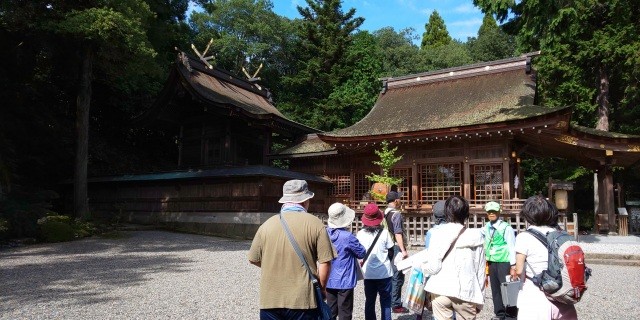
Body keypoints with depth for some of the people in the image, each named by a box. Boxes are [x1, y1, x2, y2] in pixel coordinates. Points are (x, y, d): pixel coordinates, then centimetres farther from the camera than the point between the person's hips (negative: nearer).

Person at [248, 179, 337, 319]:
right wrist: (322, 288, 8)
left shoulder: (267, 224, 0)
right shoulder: (315, 224, -7)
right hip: (303, 300, -2)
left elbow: (254, 259, 9)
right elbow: (325, 262, -8)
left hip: (270, 300, 2)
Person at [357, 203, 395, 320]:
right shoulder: (384, 233, -12)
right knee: (385, 300, 10)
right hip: (384, 272, -2)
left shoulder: (360, 234, -7)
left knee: (369, 301, 13)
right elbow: (390, 251, -4)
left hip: (368, 273, 2)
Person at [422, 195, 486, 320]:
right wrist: (480, 300, 13)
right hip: (466, 292, 1)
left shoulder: (438, 233, -4)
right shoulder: (475, 236, 0)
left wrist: (422, 266, 14)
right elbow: (480, 270, 4)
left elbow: (434, 267, -9)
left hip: (441, 291, -1)